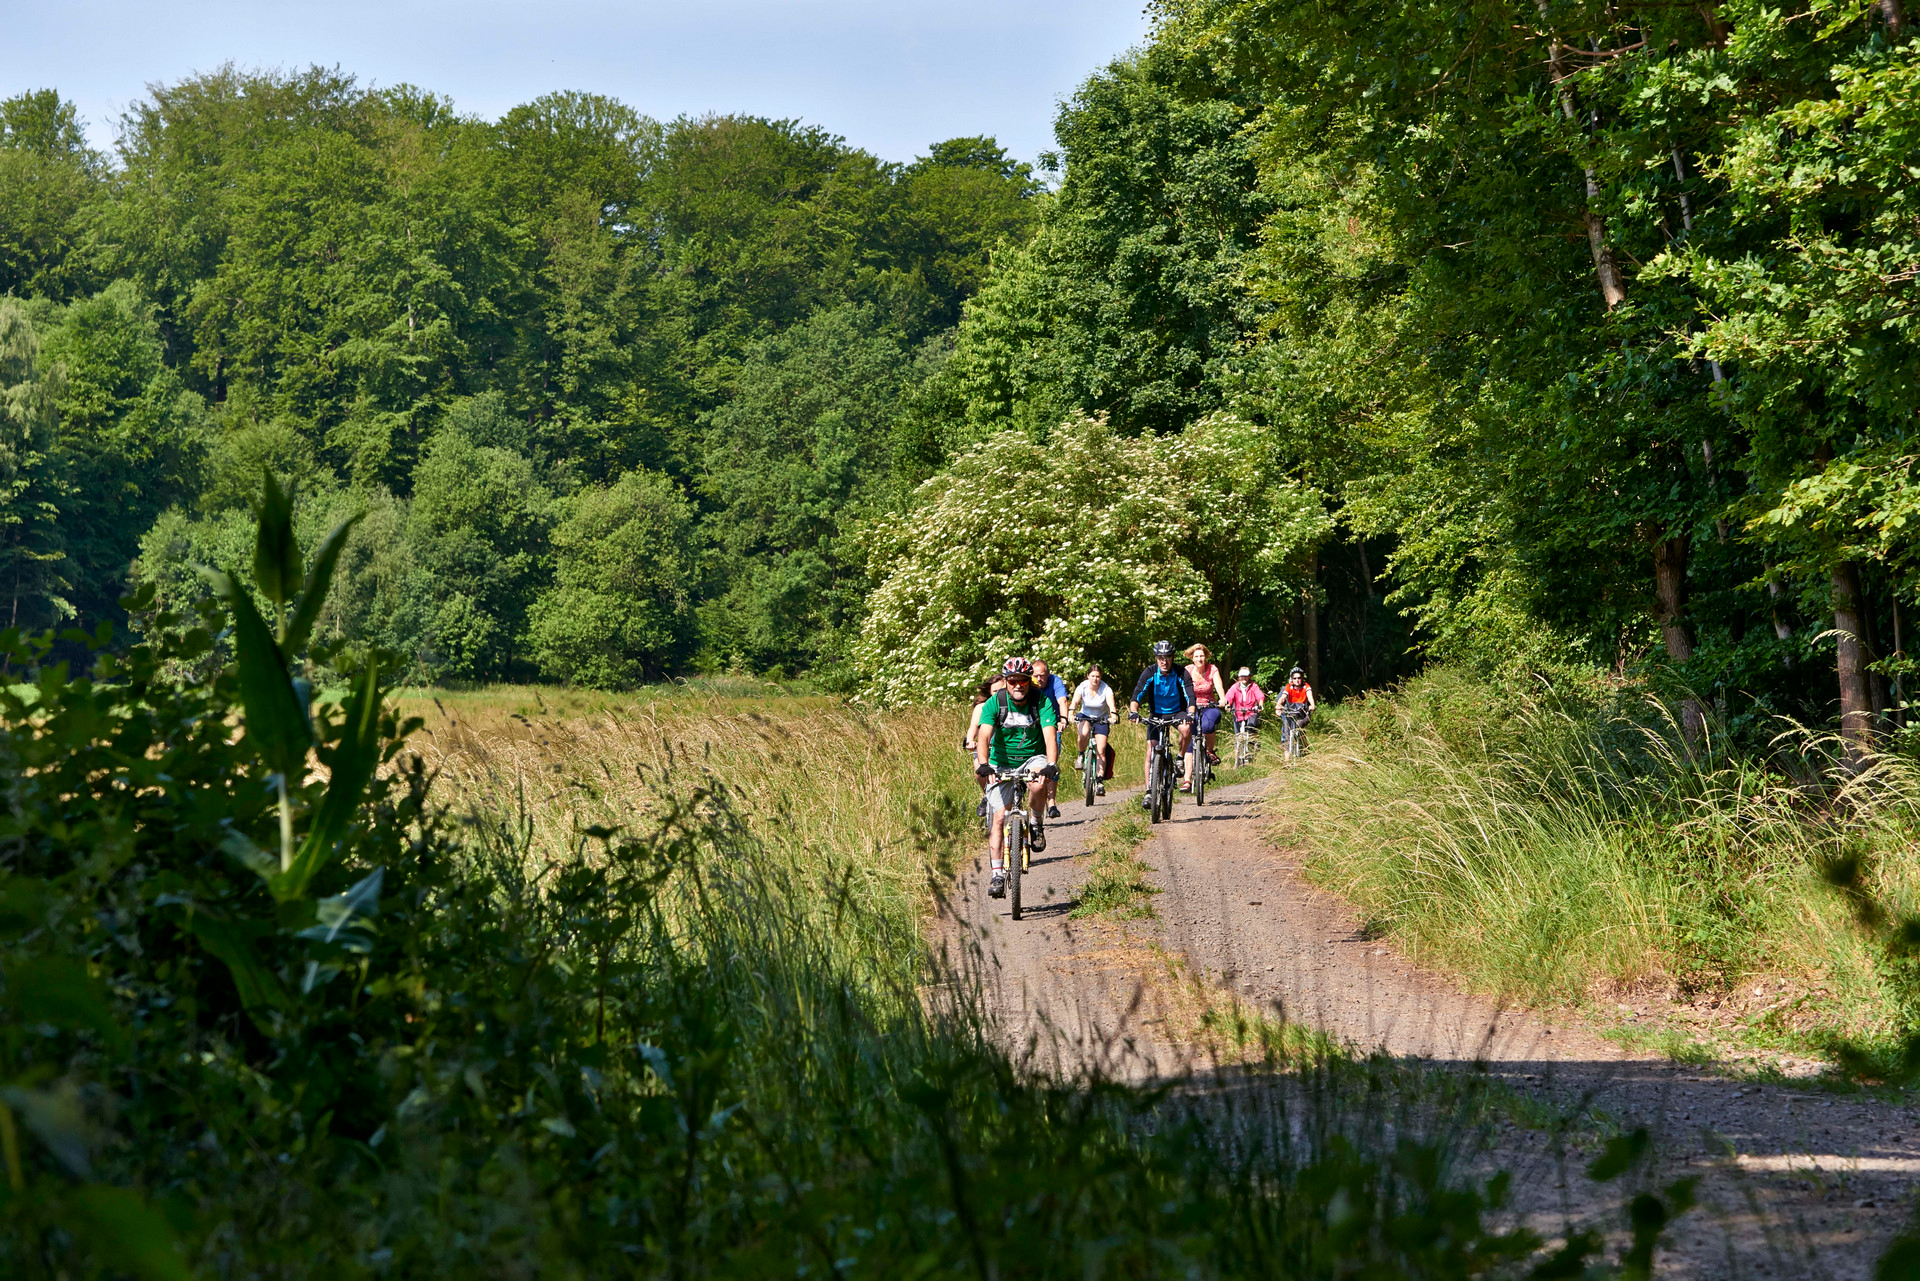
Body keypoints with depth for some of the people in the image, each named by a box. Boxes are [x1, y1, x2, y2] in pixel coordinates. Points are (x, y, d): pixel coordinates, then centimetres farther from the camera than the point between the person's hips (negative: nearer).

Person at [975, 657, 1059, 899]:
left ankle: (1037, 824, -6)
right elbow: (984, 736, -25)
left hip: (1033, 758, -1)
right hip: (1002, 763, 1)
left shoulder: (1042, 702, -15)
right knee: (999, 818, -9)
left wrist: (1052, 765, -44)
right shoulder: (994, 703, -14)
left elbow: (1050, 736, -26)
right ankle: (997, 875, -5)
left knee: (1038, 784, -35)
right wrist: (983, 764, -43)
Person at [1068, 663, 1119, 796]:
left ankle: (1100, 782, -6)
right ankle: (1081, 755, -5)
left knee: (1101, 751, -12)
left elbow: (1111, 703, -32)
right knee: (1083, 733, -35)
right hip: (1085, 716, 0)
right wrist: (1070, 713, -50)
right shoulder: (1082, 687, -15)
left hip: (1101, 720, 0)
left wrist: (1114, 715, -53)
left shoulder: (1106, 689, -17)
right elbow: (1075, 701, -30)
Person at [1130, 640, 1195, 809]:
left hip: (1177, 712, -1)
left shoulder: (1181, 674, -17)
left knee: (1187, 729, -35)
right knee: (1150, 752, -13)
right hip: (1157, 714, 1)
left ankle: (1180, 759, -7)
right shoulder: (1150, 673, -15)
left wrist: (1190, 714, -44)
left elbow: (1190, 695, -26)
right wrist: (1134, 711, -42)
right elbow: (1138, 694, -23)